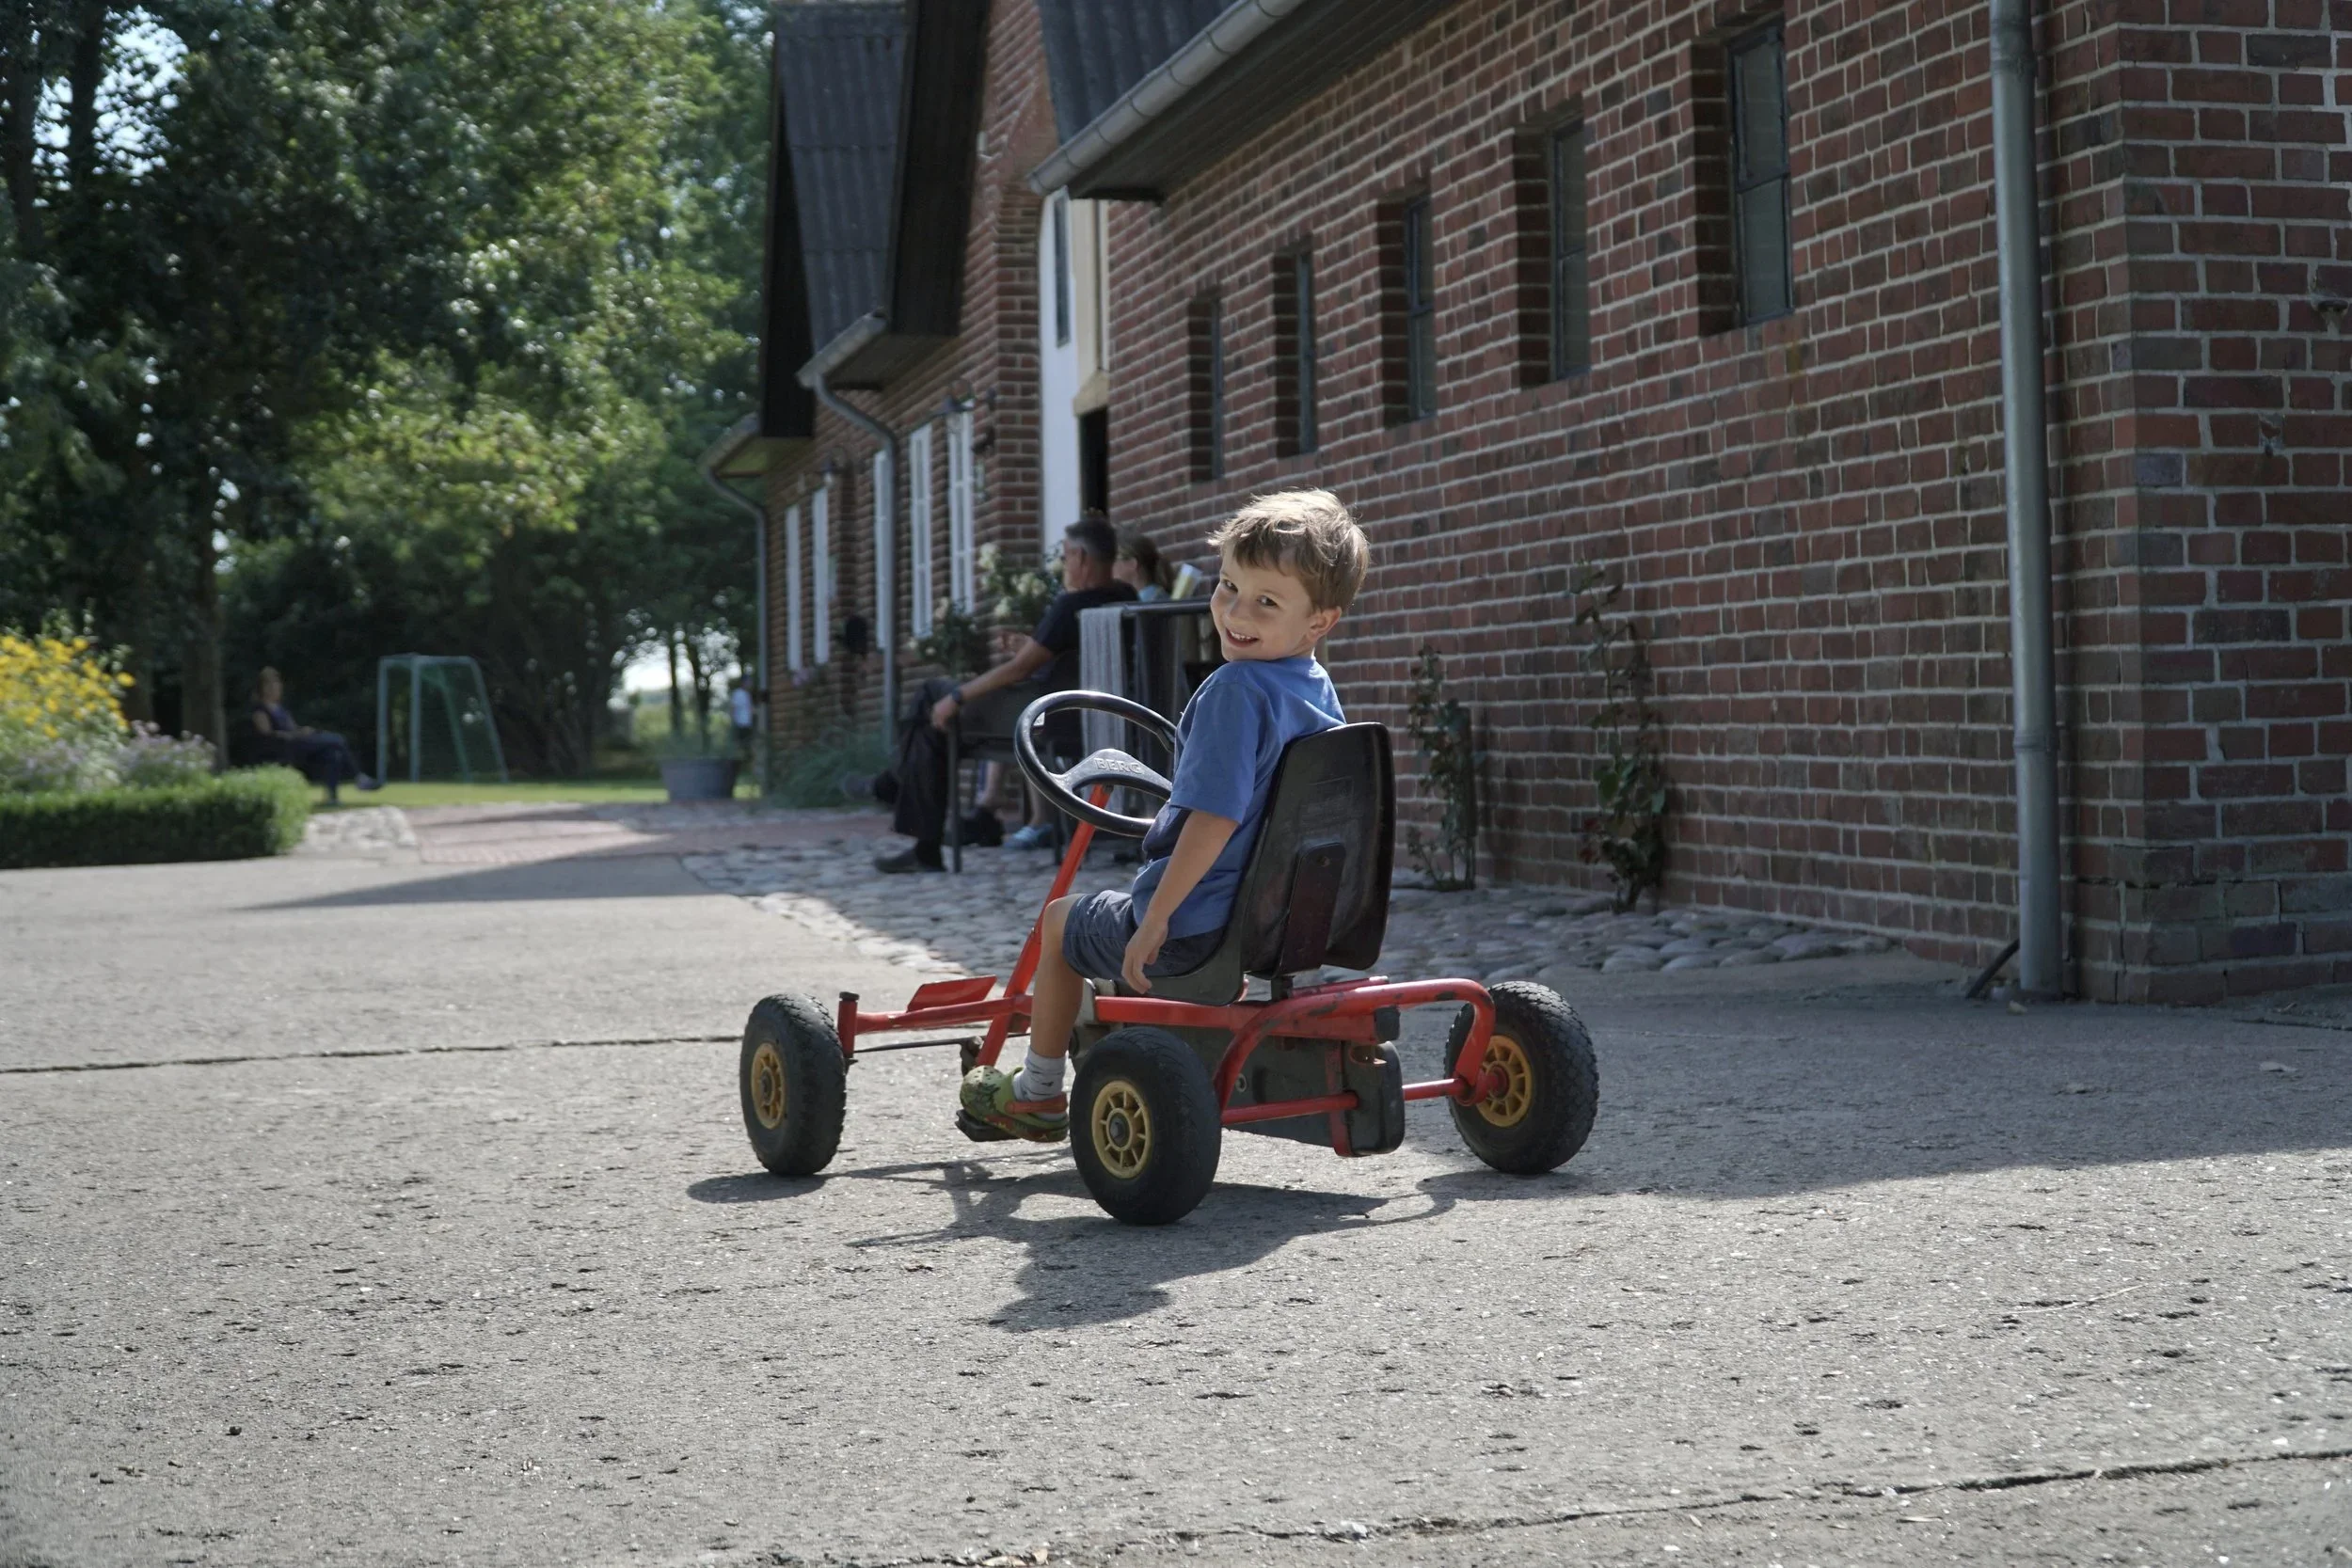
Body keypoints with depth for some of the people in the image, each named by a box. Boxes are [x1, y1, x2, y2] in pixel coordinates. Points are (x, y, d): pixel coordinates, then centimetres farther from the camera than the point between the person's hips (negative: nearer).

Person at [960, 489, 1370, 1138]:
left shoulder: (1236, 686, -24)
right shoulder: (1319, 693, 1)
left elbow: (1215, 817, -30)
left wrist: (1154, 920, -23)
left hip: (1195, 927, -7)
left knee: (1061, 920, 22)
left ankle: (1039, 1093, 32)